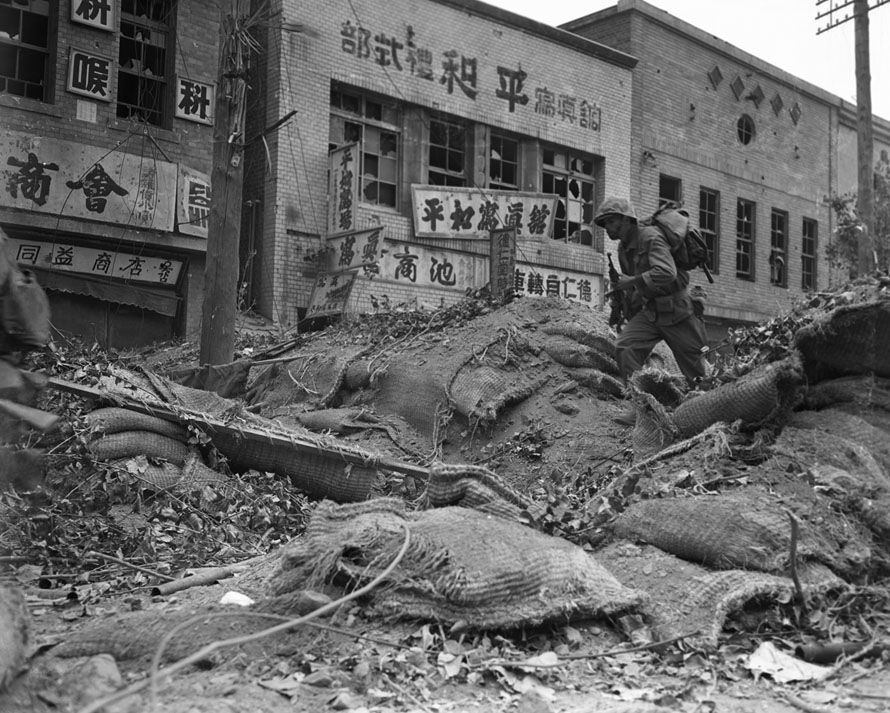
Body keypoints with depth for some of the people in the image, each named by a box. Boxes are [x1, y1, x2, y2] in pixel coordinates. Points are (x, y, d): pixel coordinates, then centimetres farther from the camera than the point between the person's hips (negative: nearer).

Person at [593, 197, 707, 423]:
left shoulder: (651, 237, -20)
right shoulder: (623, 249, 8)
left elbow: (666, 273, -37)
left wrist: (633, 281, -31)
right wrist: (630, 320, 24)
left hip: (676, 310, -7)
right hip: (650, 310, 7)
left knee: (693, 364, 4)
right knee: (625, 346, -15)